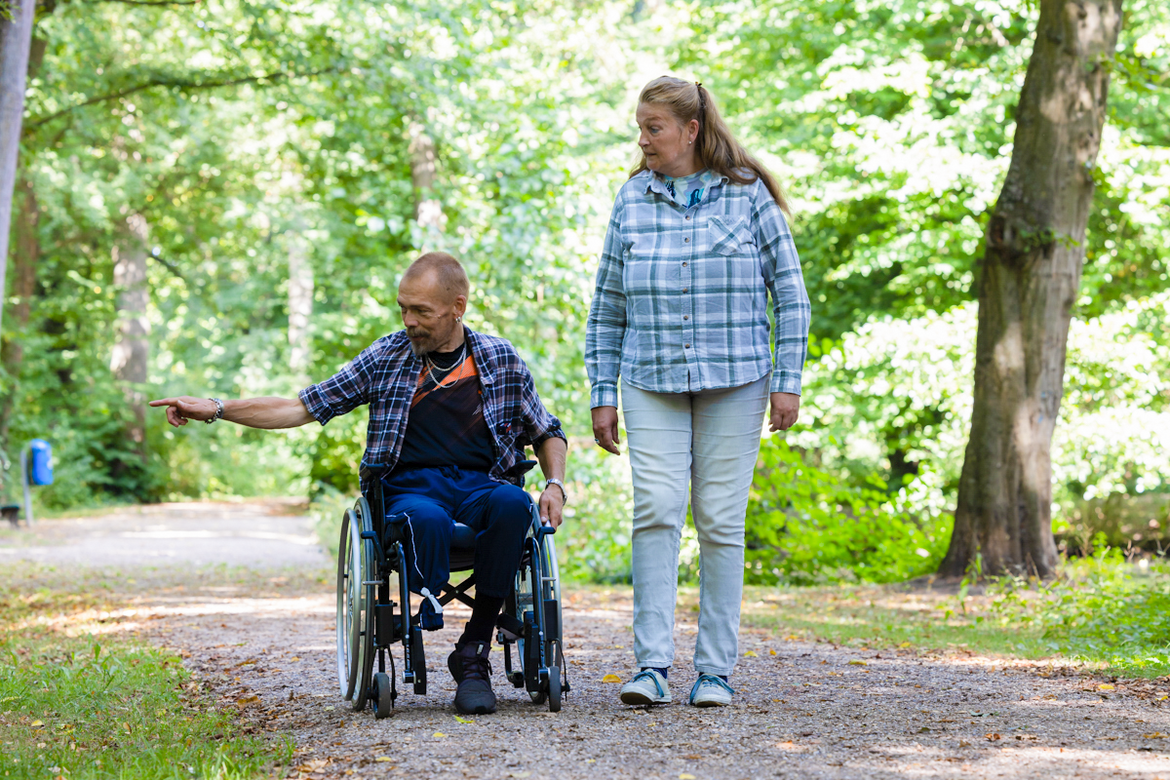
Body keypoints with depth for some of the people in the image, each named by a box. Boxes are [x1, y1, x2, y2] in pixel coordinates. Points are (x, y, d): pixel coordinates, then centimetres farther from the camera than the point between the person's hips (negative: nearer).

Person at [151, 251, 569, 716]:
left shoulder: (501, 359, 12)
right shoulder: (387, 357, 11)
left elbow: (547, 433, 24)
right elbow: (305, 407, 12)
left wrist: (555, 485, 3)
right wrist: (215, 409, 4)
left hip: (482, 487, 1)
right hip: (409, 490, -1)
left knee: (511, 502, -37)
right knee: (426, 518, -40)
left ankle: (475, 648, -27)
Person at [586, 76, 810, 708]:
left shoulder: (748, 194, 1)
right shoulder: (632, 199, 8)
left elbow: (789, 293, 4)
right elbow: (608, 305, 12)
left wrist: (787, 381, -2)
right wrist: (602, 393, 7)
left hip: (734, 379, -1)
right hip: (651, 380, 2)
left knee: (721, 520, -1)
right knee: (655, 511, -12)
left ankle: (716, 670, 6)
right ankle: (652, 666, -10)